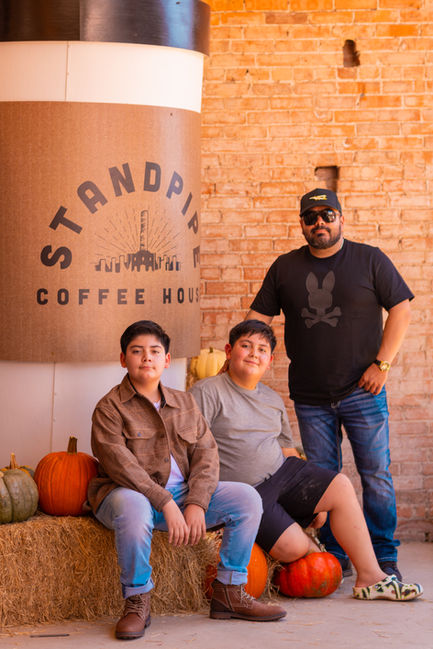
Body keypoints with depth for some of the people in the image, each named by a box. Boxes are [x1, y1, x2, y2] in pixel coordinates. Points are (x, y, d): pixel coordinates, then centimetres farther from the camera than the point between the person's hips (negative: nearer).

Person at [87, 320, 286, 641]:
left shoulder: (185, 403, 14)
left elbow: (206, 454, 3)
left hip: (182, 493, 6)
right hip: (130, 493, -5)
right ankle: (137, 602, -22)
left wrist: (196, 503, -15)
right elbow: (121, 465, -17)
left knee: (247, 497, -10)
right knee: (132, 507, -41)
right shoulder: (110, 407, -4)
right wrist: (166, 504, -26)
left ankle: (228, 593, -1)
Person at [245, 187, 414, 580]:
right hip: (310, 397, 3)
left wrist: (382, 363, -8)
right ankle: (335, 557, 14)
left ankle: (384, 558, 7)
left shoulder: (370, 260, 1)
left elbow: (401, 309, -1)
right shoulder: (285, 268, 10)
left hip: (362, 391, -3)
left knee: (376, 475, -1)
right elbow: (259, 317, 11)